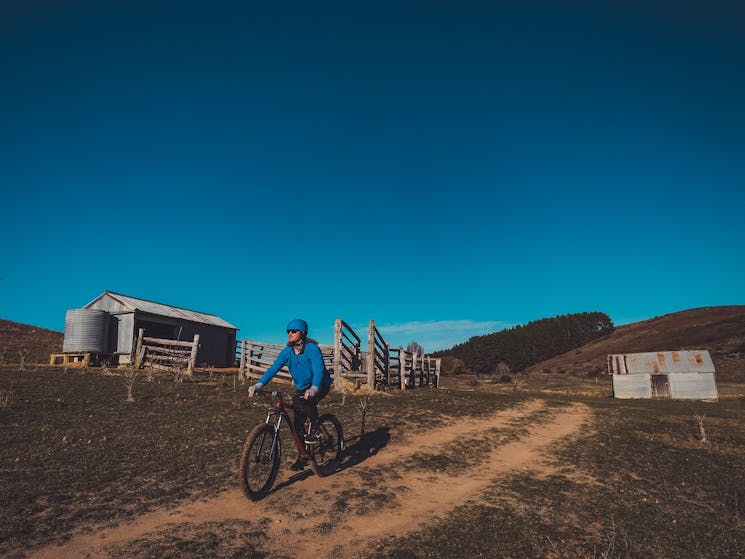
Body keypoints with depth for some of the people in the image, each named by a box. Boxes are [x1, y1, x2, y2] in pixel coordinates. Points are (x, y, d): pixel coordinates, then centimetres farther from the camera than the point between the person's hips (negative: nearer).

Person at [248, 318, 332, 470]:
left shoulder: (312, 348, -23)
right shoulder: (287, 351, -8)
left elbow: (318, 370, -35)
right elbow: (273, 368, -17)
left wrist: (313, 389, -53)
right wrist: (258, 385, -32)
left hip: (320, 385, -6)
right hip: (301, 388, 6)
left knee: (307, 402, -36)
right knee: (298, 423, 5)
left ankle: (316, 430, -10)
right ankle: (302, 456, 23)